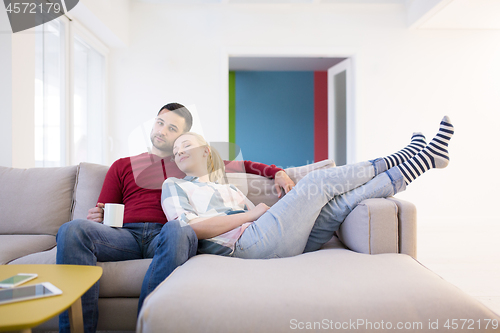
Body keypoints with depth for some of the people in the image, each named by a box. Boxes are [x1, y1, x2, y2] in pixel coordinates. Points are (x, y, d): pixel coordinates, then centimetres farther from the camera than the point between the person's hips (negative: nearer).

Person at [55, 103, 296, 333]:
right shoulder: (123, 166, 27)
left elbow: (240, 165, 30)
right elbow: (102, 213, 23)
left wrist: (277, 172, 15)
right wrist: (94, 217, -2)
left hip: (165, 237, -1)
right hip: (126, 234, 2)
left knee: (179, 229, -39)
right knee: (72, 230, -29)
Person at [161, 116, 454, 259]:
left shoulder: (228, 188, 31)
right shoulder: (174, 186, 13)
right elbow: (191, 227, -7)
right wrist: (252, 213, -3)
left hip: (258, 243, 7)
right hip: (247, 245, -7)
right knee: (318, 181, -11)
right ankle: (416, 158, 3)